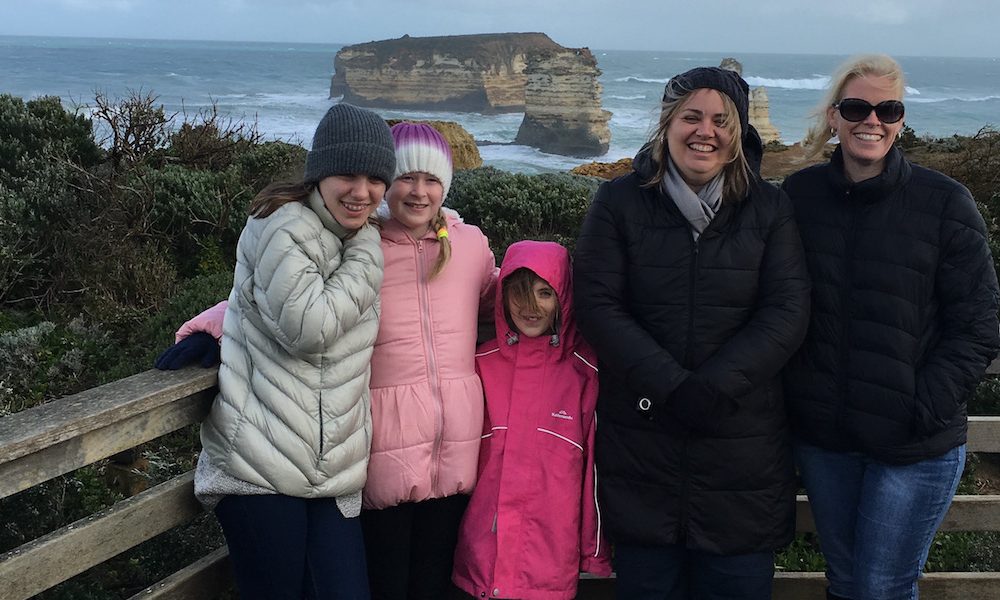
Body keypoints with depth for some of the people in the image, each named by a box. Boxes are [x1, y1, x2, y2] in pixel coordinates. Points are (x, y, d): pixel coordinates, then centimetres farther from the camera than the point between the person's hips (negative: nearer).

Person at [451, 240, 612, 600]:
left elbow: (594, 464, 0)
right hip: (481, 557, 2)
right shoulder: (482, 364, 2)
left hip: (554, 561, -2)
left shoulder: (585, 371, -4)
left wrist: (594, 555, 2)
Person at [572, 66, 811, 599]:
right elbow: (597, 306, -8)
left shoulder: (769, 209, 2)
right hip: (640, 441, 0)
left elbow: (787, 313, -6)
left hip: (742, 445, 1)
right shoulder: (618, 202, 0)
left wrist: (714, 388, -19)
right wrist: (671, 388, -18)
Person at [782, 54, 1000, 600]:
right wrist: (791, 399, 0)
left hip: (914, 450, -3)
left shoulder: (944, 203, -8)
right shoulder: (801, 194, 1)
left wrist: (923, 411, -13)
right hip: (820, 437, 3)